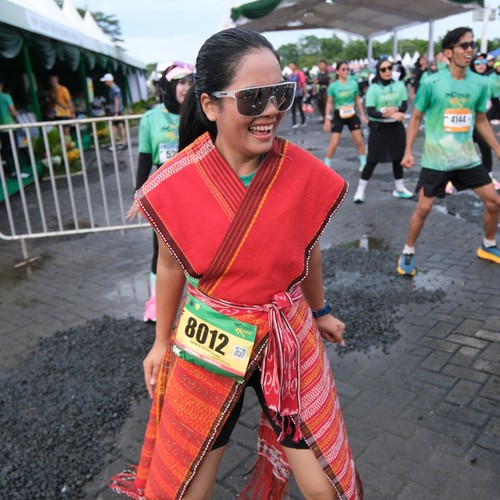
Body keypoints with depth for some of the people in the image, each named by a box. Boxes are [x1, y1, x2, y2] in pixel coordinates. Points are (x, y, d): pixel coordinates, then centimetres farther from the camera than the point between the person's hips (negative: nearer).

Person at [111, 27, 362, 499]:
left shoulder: (305, 174, -13)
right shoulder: (174, 185, -16)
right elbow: (171, 266, 0)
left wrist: (320, 311, 19)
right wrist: (162, 340, 11)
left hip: (289, 338, 1)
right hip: (208, 343, 0)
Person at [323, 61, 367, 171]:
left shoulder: (354, 83, -4)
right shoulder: (333, 86, -10)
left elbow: (358, 100, 7)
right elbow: (329, 103, -4)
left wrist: (362, 115, 6)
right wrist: (327, 119, -8)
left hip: (352, 115, 3)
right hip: (338, 116, -3)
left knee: (359, 140, 6)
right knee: (334, 142, -5)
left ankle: (363, 163, 21)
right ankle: (326, 165, 9)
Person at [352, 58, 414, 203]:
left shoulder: (399, 86, 1)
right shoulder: (373, 88, -9)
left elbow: (404, 106, -1)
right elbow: (370, 112, -17)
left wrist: (395, 109, -24)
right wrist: (391, 114, -28)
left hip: (396, 127, 4)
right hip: (378, 129, -4)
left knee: (398, 158, 12)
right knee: (372, 160, -1)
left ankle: (399, 188, 27)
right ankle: (360, 190, 9)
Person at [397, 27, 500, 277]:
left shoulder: (480, 83, 1)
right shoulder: (431, 83, -10)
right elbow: (416, 118, -1)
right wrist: (408, 151, -8)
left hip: (467, 156, 4)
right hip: (435, 158, -4)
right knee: (424, 207, -4)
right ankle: (408, 252, 16)